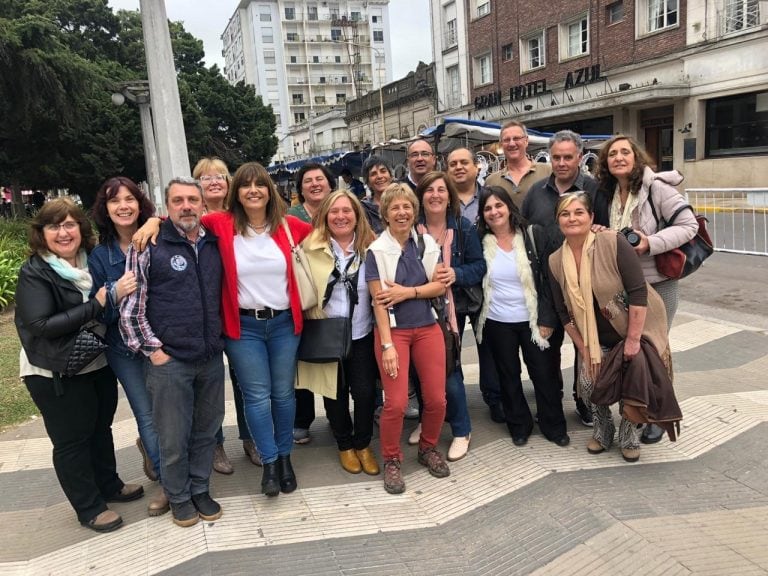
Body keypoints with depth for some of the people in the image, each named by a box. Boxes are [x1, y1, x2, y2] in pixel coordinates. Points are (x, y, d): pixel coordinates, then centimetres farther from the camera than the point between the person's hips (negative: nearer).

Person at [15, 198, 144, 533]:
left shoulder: (93, 261, 0)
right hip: (56, 375, -5)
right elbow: (41, 325, -24)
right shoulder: (34, 273, -15)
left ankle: (109, 485, 40)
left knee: (101, 428, 20)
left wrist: (117, 295, -9)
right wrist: (96, 306, -25)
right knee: (71, 440, 9)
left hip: (98, 364, 6)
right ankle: (89, 508, 25)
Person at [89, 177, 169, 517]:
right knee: (147, 414, 4)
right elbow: (96, 311, 0)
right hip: (125, 348, 0)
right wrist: (115, 294, -20)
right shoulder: (99, 255, 0)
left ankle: (149, 445, 41)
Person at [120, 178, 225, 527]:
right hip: (169, 360, -4)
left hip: (211, 358, 4)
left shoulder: (214, 243, 6)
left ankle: (200, 488, 35)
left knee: (206, 430, 16)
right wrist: (153, 349, -8)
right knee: (173, 436, 8)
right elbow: (130, 305, -5)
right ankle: (178, 496, 30)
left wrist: (219, 340, 10)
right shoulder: (149, 246, -6)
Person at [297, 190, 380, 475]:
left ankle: (363, 444, 30)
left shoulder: (371, 247, -3)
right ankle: (345, 445, 37)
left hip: (362, 334, 1)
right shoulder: (310, 248, -8)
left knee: (365, 392, 4)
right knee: (335, 393, 14)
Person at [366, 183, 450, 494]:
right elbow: (378, 301, -10)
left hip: (427, 328, 4)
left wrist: (408, 292, -14)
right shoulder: (376, 251, -6)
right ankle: (392, 461, 16)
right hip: (392, 330, -3)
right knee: (396, 403, -8)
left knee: (436, 399, 3)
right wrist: (387, 345, -15)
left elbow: (440, 286, 2)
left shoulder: (428, 243, 4)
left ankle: (428, 448, 31)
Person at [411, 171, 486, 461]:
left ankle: (461, 431, 18)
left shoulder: (463, 227, -1)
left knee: (448, 370, -1)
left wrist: (456, 273, -18)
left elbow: (479, 266, 0)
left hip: (450, 310, -1)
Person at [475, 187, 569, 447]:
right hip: (497, 323, 1)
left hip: (531, 320, -1)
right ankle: (519, 425, 30)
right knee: (508, 375, 13)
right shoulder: (480, 243, -2)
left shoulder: (529, 237, -4)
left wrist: (547, 319, -7)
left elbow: (545, 279, -4)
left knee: (544, 373, 7)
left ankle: (553, 425, 25)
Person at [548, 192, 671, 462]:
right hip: (598, 339, 3)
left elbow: (638, 292, -21)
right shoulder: (555, 262, -6)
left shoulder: (613, 243, -21)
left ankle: (629, 435, 21)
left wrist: (633, 339, -21)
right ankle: (603, 430, 19)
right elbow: (564, 313, -1)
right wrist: (586, 351, -3)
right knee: (588, 381, -11)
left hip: (636, 331, -3)